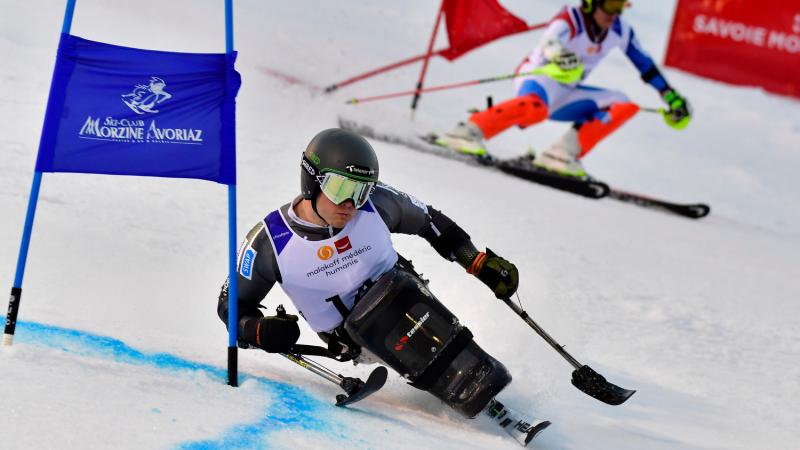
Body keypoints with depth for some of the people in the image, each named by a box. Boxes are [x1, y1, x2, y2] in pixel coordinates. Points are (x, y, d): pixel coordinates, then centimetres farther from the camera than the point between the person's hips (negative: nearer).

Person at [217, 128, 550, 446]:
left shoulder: (376, 203, -11)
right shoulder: (270, 241, -14)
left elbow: (430, 222, 7)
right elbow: (232, 305, -3)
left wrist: (482, 263, 3)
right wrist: (260, 331, -23)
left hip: (400, 298, 0)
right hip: (352, 338, 0)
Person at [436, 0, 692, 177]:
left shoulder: (620, 30, 0)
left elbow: (644, 64, 15)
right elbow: (551, 40, -41)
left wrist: (671, 96, 19)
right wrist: (559, 54, -65)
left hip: (565, 93, 8)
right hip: (538, 79, -8)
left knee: (625, 106, -6)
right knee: (537, 107, -41)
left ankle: (565, 152, -17)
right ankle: (469, 132, -39)